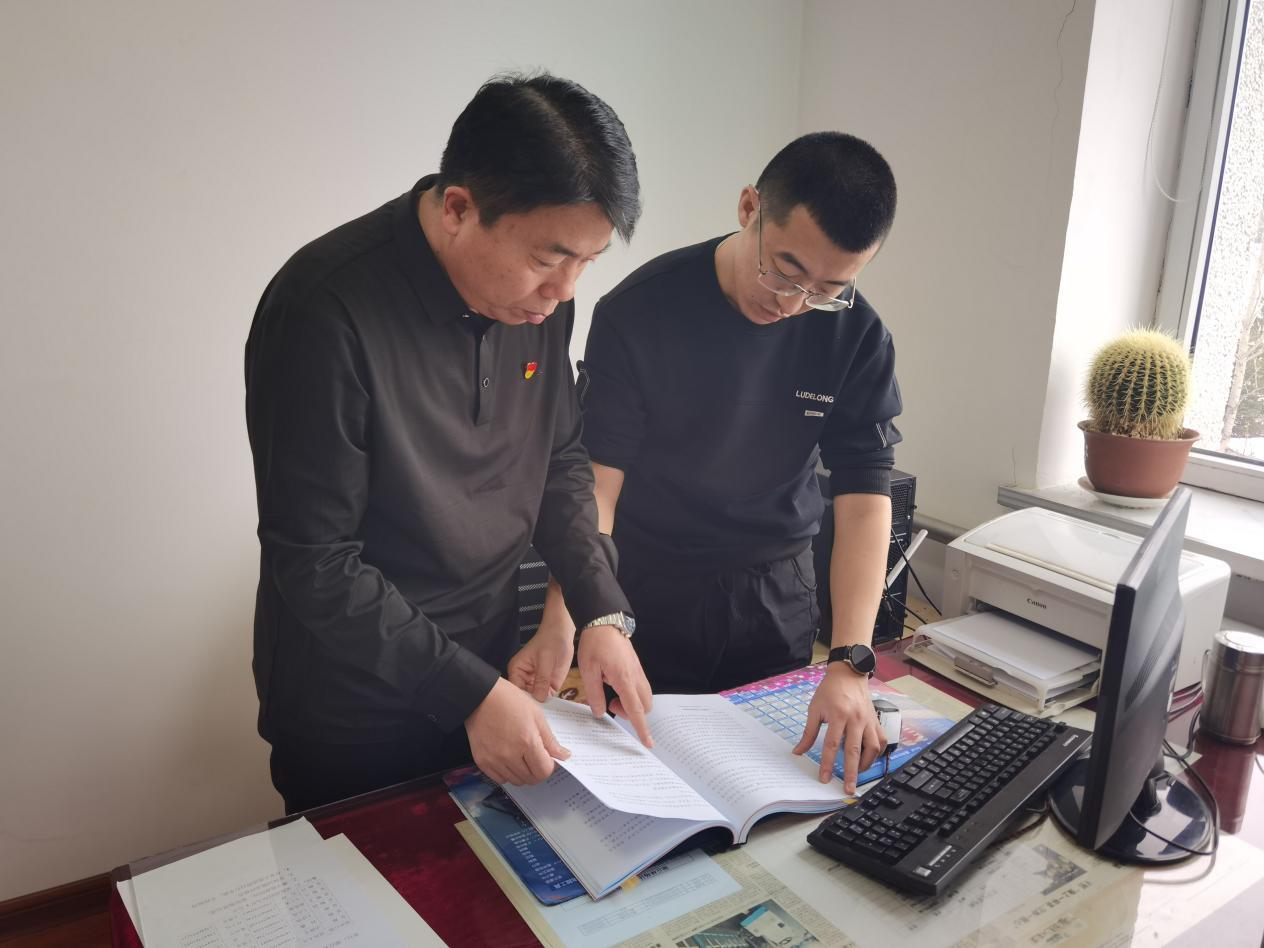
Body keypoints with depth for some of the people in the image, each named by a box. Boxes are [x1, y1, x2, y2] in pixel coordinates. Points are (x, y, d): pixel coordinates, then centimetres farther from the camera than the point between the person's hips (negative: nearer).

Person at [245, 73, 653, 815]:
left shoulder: (541, 289, -8)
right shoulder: (326, 312, -28)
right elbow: (313, 561, -23)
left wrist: (603, 611, -7)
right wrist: (468, 692, -24)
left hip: (489, 669, 6)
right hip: (354, 714, -5)